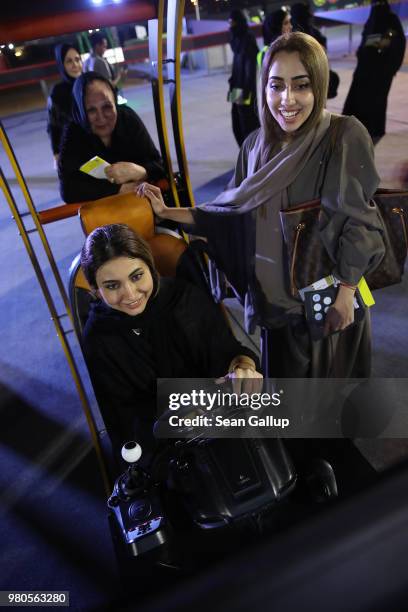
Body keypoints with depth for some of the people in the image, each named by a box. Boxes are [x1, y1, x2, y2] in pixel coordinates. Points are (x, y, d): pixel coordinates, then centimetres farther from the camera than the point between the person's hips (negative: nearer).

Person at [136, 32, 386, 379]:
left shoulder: (346, 136, -16)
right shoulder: (257, 145, -2)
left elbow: (359, 224, -15)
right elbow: (236, 212, 3)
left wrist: (345, 293, -15)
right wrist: (168, 212, -2)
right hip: (276, 293, 4)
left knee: (330, 377, 18)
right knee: (283, 376, 23)